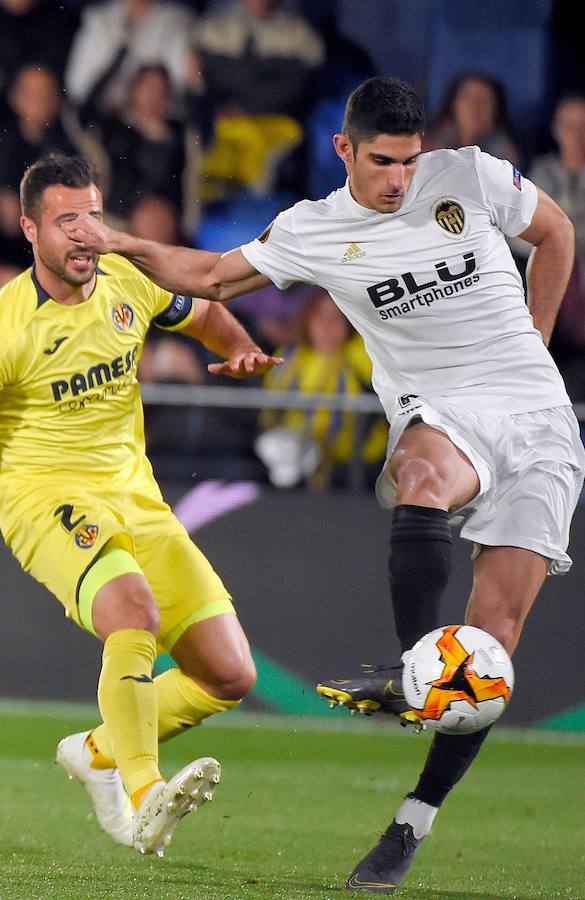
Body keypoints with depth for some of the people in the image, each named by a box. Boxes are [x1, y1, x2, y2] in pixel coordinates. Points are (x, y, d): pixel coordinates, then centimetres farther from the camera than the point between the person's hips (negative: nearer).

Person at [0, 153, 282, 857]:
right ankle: (142, 801, -35)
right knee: (135, 611, -37)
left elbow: (203, 315, 23)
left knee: (230, 677, -1)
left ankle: (99, 752, 19)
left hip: (135, 500, 6)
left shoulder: (126, 282, 3)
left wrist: (241, 351, 2)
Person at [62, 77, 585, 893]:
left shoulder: (472, 177, 0)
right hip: (441, 417, 0)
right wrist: (120, 245, -1)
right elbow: (215, 276, 12)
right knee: (424, 473, -42)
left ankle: (413, 824, -8)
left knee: (495, 637, -12)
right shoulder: (314, 231, 2)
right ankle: (410, 670, -49)